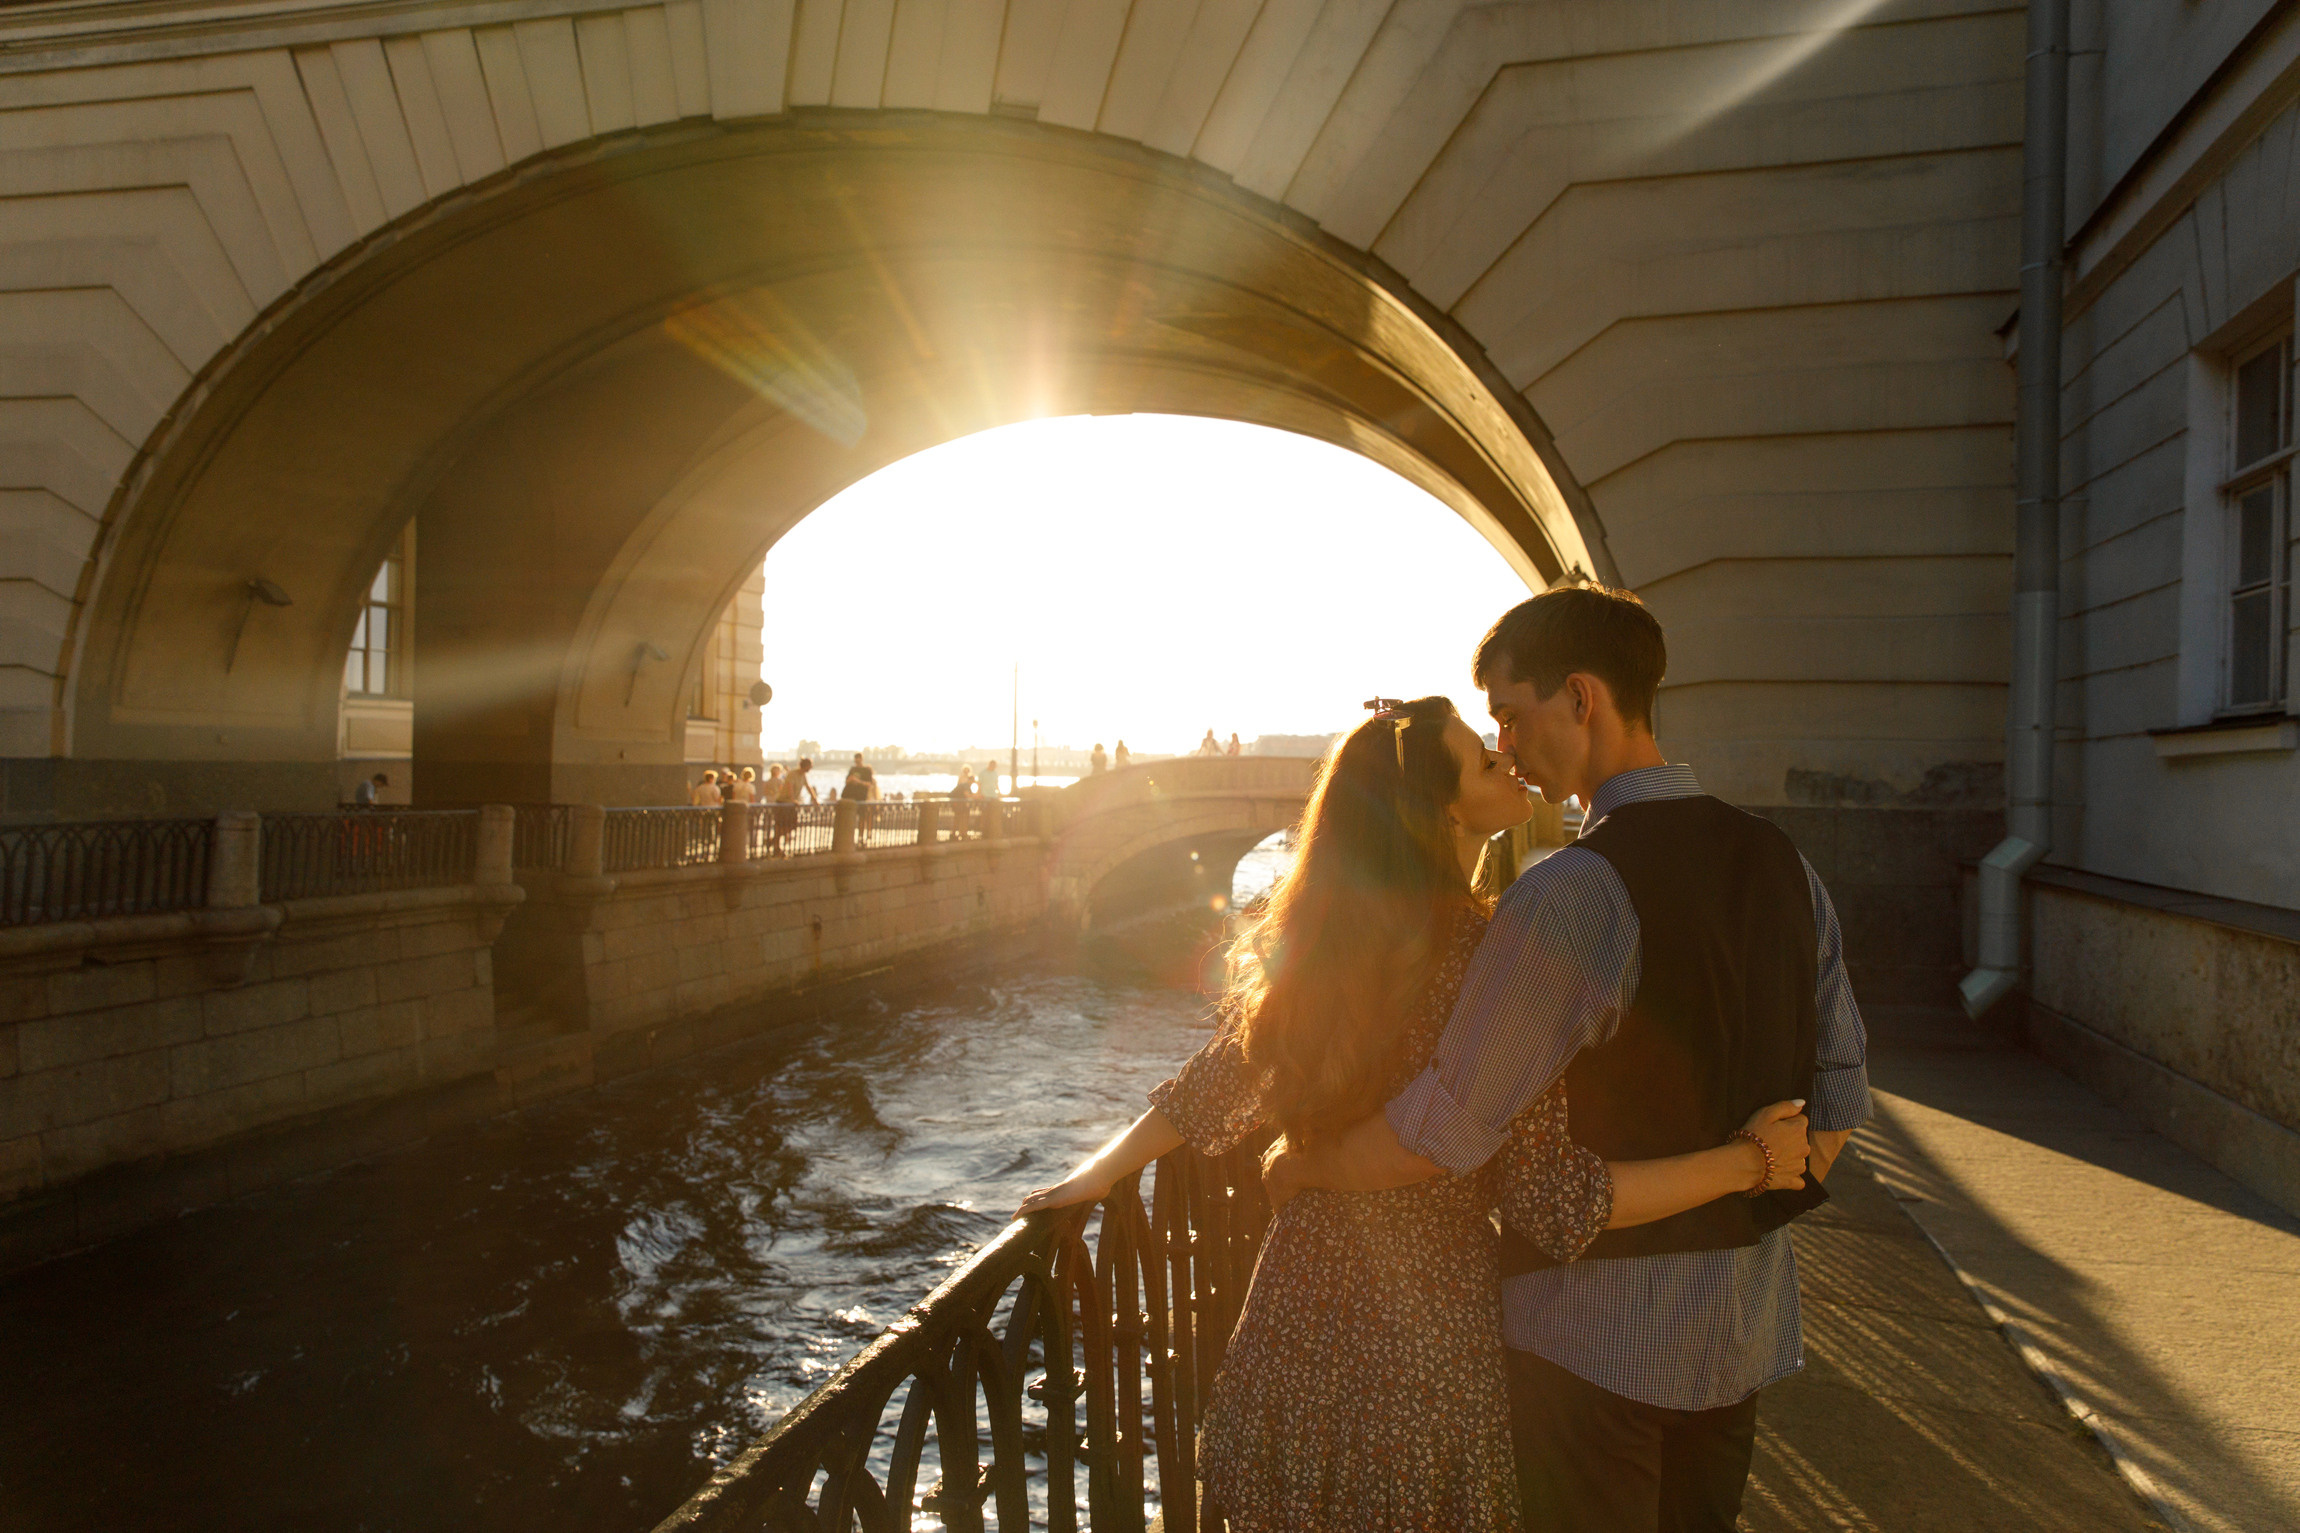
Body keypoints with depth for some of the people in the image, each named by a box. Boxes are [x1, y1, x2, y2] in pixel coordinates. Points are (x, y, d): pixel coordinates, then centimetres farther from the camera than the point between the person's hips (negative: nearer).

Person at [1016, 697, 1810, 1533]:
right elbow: (1557, 1202, -19)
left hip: (1300, 1308, 5)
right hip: (1427, 1330, -4)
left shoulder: (1305, 939, -4)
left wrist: (1098, 1173, 22)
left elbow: (1206, 1091, 6)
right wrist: (1749, 1161, -11)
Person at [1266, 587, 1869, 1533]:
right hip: (1748, 1314, 7)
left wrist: (1302, 1165, -5)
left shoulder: (1573, 894, -24)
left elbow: (1442, 1132, -21)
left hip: (1602, 1322, -7)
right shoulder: (1783, 868, 1)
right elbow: (1841, 1094, 8)